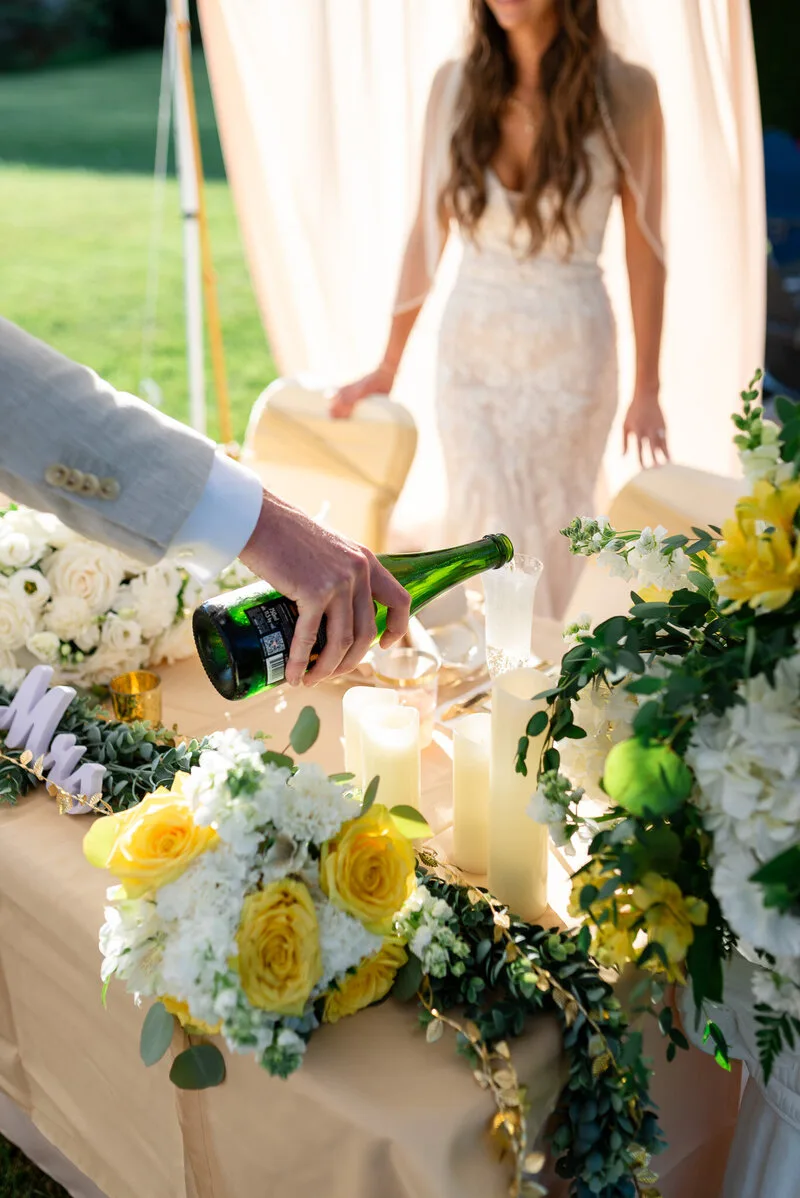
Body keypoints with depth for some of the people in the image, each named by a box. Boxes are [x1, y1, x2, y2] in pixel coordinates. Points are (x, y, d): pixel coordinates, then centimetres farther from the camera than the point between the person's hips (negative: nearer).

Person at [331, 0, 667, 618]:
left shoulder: (625, 93, -7)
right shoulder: (456, 85, -1)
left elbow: (644, 250, -3)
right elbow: (428, 231, 5)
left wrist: (647, 390, -1)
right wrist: (387, 367, 9)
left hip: (571, 356, -1)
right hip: (472, 353, 2)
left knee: (551, 534, 8)